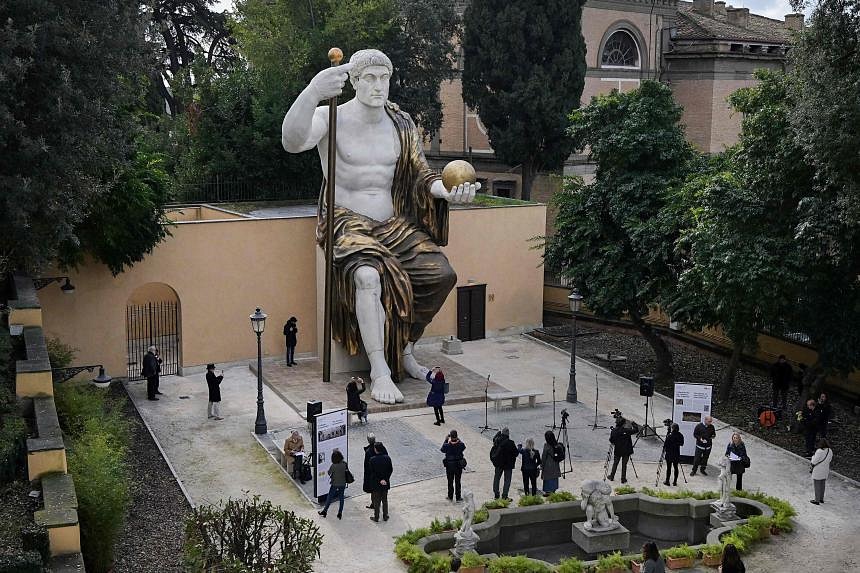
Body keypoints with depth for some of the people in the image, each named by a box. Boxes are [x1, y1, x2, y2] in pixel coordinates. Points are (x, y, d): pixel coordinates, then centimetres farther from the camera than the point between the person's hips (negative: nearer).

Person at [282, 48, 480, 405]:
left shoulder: (401, 124, 8)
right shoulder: (331, 118, -7)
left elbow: (421, 176, 8)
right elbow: (292, 141, -29)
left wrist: (449, 191, -16)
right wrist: (312, 93, -48)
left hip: (393, 225, 5)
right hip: (348, 224, -5)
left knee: (442, 273, -16)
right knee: (369, 274, -36)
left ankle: (404, 351, 3)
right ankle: (379, 372, -28)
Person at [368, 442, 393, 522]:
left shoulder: (372, 460, -18)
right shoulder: (387, 458, -9)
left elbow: (372, 472, -14)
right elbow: (391, 470, -5)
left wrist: (380, 480, -7)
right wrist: (385, 479, -4)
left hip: (376, 483, -3)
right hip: (386, 483, 3)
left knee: (376, 501, 11)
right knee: (385, 500, 17)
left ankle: (376, 517, 20)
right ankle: (385, 517, 25)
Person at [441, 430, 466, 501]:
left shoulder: (447, 445, -19)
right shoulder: (461, 444, -15)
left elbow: (442, 450, 2)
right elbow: (464, 447, 8)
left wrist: (446, 440, 6)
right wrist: (458, 439, 11)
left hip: (449, 465, -1)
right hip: (459, 466, 1)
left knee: (450, 482, 14)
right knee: (457, 482, 11)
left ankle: (450, 497, 22)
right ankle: (458, 497, 15)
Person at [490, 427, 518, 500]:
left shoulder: (497, 440, -6)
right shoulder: (510, 443, -20)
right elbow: (516, 453, -16)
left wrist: (499, 432, 31)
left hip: (498, 463, 5)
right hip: (508, 464, -5)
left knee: (496, 478, 17)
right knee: (507, 480, 3)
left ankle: (496, 494, 23)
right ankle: (504, 496, -1)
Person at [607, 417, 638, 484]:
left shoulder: (613, 431, -8)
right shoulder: (626, 430, -16)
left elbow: (611, 440, -1)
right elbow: (636, 430, -10)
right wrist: (634, 424, 7)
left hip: (617, 451, 2)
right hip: (626, 451, -2)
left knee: (615, 463, 17)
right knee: (624, 465, 6)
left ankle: (612, 477, 23)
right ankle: (623, 479, 9)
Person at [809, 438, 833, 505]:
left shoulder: (819, 452, -28)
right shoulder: (830, 451, -7)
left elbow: (814, 462, -21)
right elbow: (830, 460, 8)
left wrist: (813, 457, -1)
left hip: (818, 471, -7)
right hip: (825, 470, 7)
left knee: (817, 486, 7)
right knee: (822, 485, 21)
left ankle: (817, 500, 15)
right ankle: (821, 499, 32)